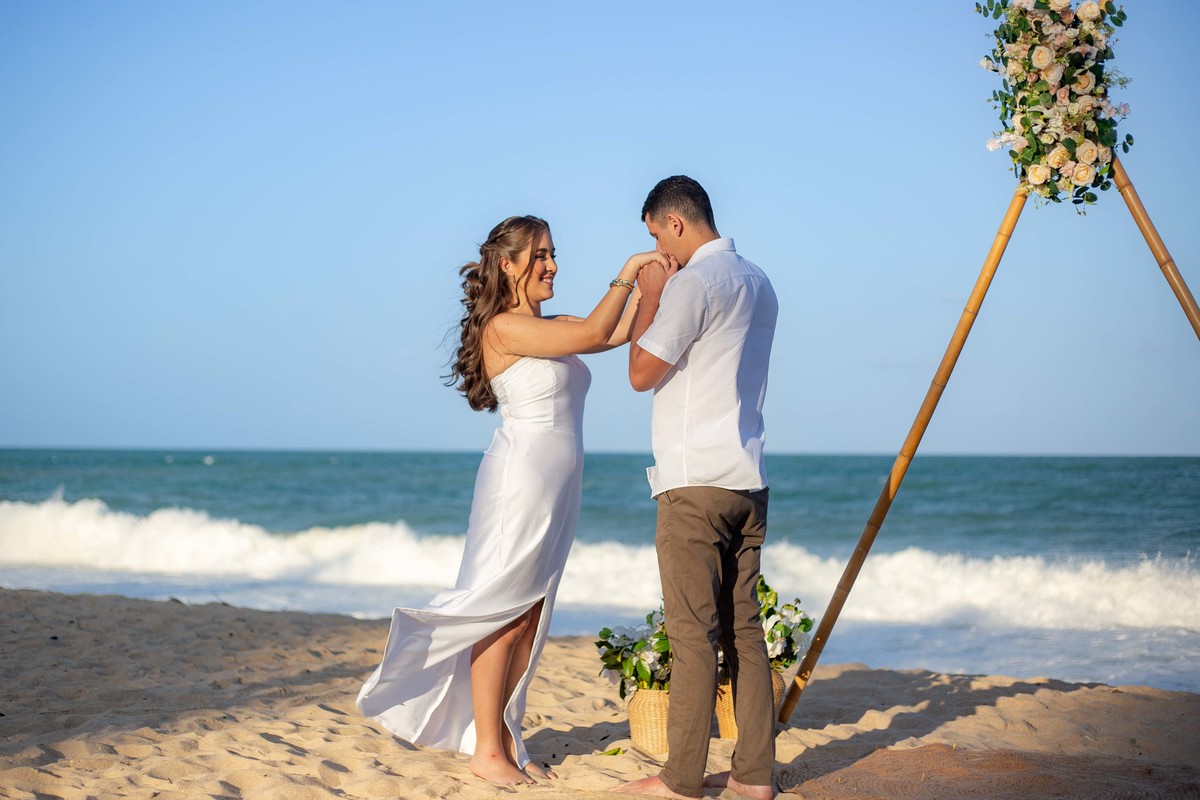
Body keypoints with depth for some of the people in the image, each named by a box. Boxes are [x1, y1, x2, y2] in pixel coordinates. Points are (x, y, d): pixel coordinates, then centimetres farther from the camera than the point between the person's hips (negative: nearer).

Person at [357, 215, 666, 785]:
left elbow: (617, 334, 12)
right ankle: (486, 751, 4)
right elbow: (592, 334, -17)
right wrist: (626, 272, -8)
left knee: (529, 620, 10)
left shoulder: (550, 328, 14)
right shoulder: (503, 327, -12)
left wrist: (647, 283, 2)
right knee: (500, 618, -2)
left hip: (556, 491, 9)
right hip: (519, 481, -9)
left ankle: (506, 740, 17)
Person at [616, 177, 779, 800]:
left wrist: (651, 297, 2)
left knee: (693, 632, -5)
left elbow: (642, 373, -9)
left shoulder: (694, 282, -11)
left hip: (695, 481, -8)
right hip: (748, 481, 8)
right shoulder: (757, 282, 17)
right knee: (743, 628, 9)